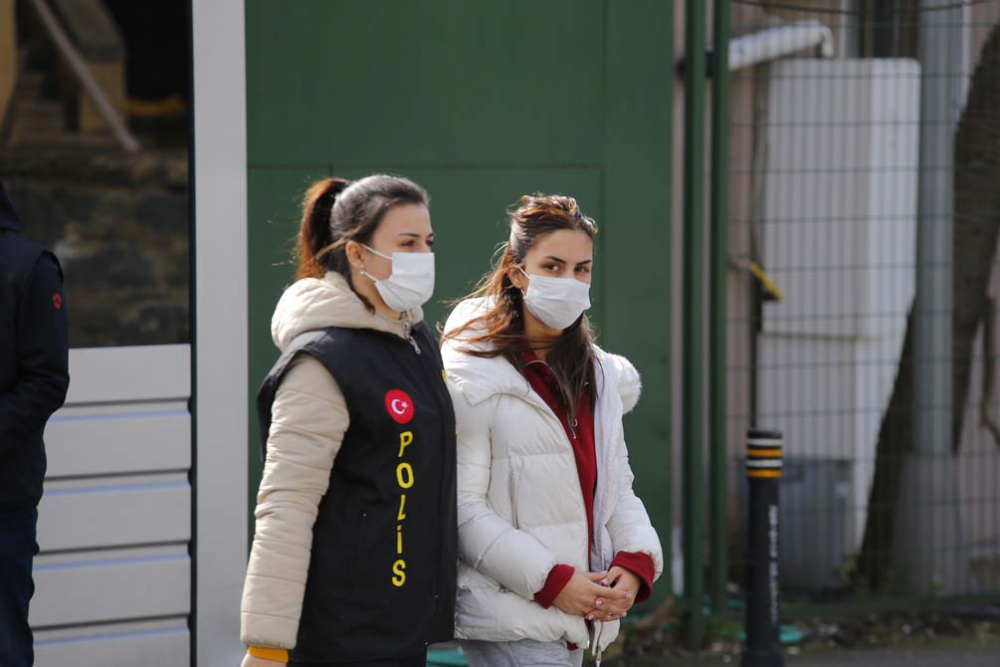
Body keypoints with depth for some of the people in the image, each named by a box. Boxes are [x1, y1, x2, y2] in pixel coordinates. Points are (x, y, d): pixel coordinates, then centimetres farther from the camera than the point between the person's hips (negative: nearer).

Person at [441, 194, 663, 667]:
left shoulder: (599, 375, 14)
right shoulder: (470, 377, -10)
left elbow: (617, 488, 17)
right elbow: (463, 509, -14)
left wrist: (635, 560, -3)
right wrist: (552, 580, -18)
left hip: (577, 622, 8)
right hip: (512, 622, -8)